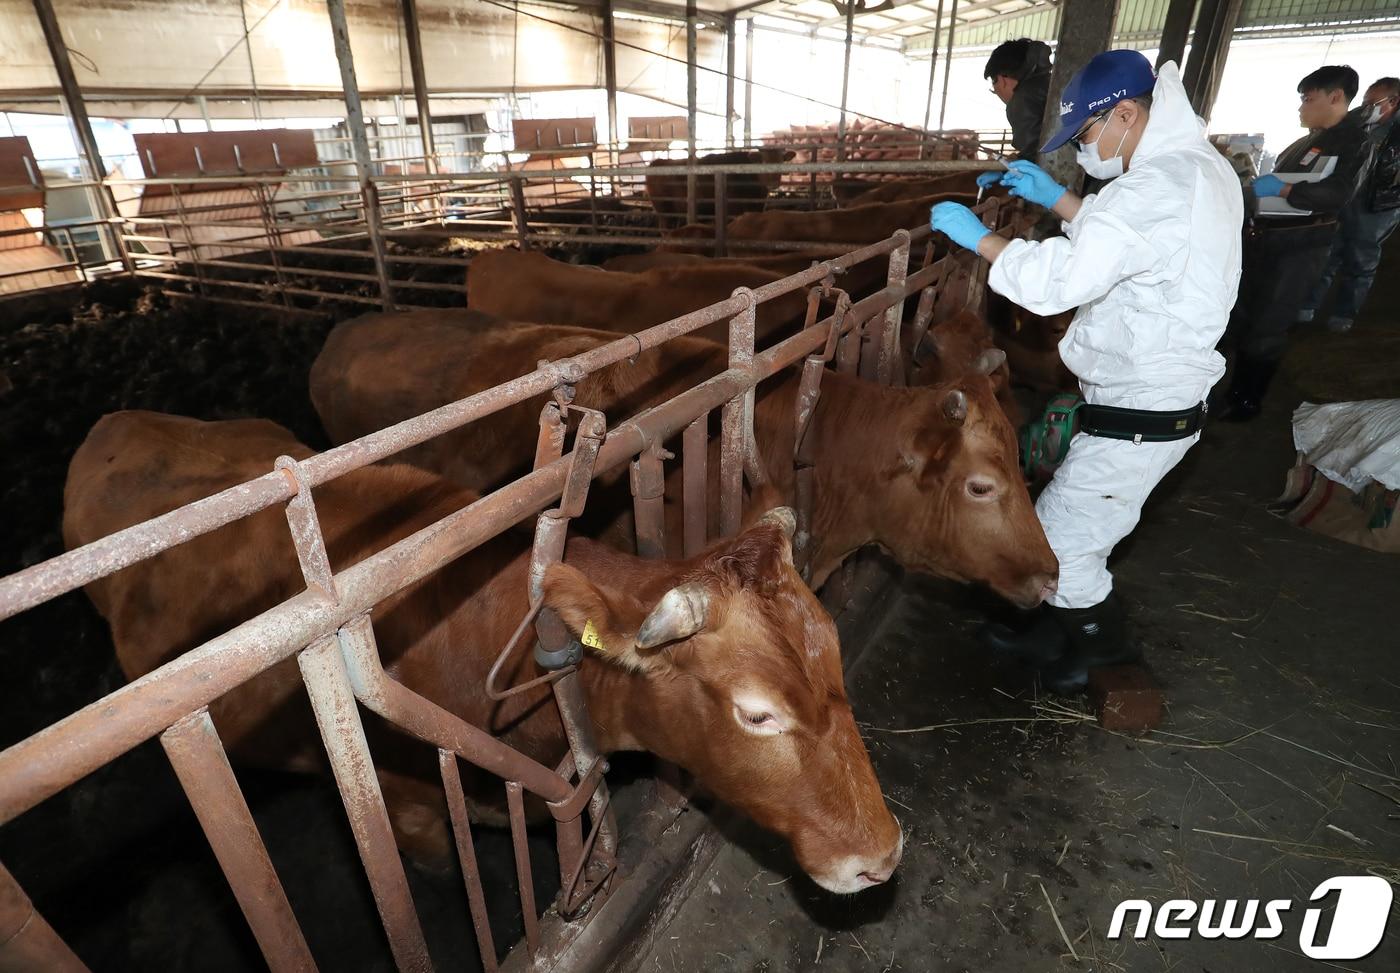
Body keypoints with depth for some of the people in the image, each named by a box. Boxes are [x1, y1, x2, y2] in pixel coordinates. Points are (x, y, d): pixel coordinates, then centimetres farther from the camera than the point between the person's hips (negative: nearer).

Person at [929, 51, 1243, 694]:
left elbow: (1057, 279, -33)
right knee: (1078, 527, 21)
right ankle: (1052, 634, 37)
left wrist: (977, 236, -19)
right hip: (1167, 399, 11)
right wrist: (1056, 199, 14)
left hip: (1138, 417, -10)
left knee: (1059, 542, 3)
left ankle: (1107, 651, 26)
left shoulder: (1159, 187, -24)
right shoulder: (1203, 169, 10)